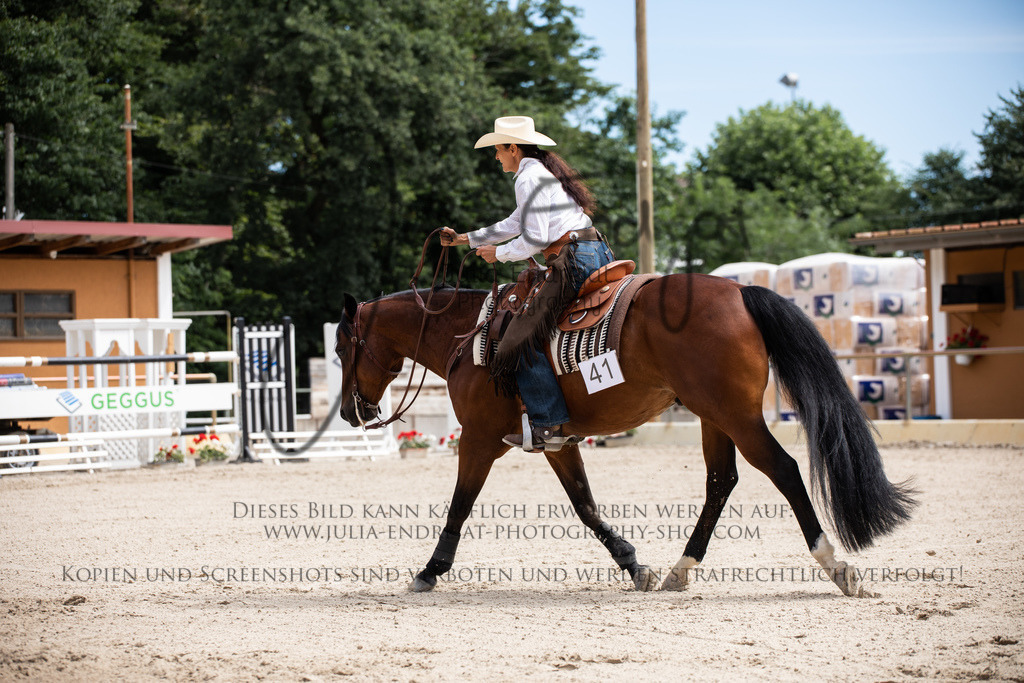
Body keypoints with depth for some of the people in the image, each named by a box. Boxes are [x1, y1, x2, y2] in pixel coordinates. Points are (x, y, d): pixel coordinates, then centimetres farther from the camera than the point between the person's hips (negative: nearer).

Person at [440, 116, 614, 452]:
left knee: (526, 336, -11)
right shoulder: (546, 173, 24)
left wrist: (498, 253, 2)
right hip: (596, 256, 10)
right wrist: (465, 239, 36)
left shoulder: (528, 178, -8)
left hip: (574, 260, -10)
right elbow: (517, 224, 34)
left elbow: (535, 239, -15)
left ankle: (549, 426, -16)